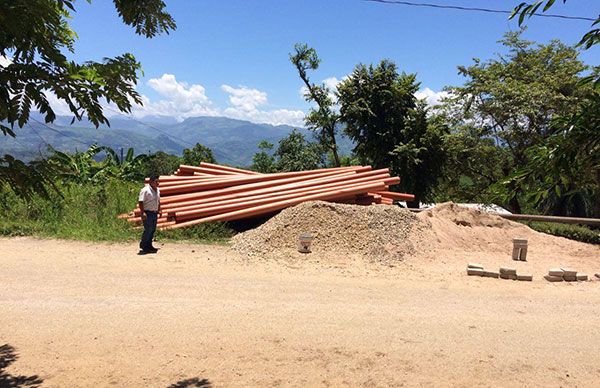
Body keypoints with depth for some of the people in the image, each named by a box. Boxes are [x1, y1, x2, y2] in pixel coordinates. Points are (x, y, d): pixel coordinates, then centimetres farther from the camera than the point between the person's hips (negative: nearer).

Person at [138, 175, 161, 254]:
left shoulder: (157, 190, 13)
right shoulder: (145, 190, -13)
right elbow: (140, 202, -18)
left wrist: (159, 210, 18)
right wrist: (143, 212, -23)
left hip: (154, 213, 8)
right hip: (147, 213, -8)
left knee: (153, 230, 10)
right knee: (148, 230, -9)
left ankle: (149, 246, 20)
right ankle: (143, 246, 4)